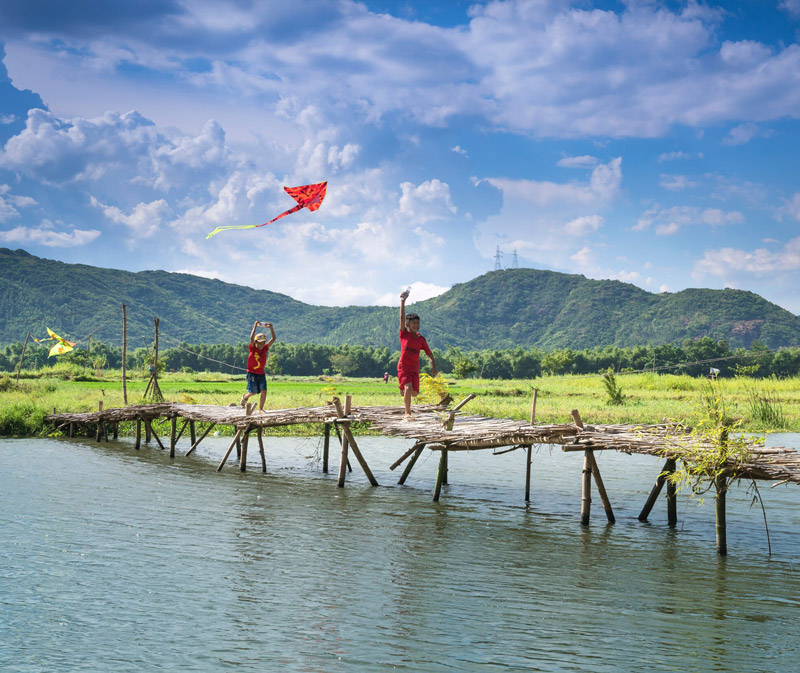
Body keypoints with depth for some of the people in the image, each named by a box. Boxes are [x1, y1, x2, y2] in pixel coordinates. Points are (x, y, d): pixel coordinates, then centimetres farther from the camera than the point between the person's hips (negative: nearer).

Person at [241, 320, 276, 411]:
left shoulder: (265, 348, 2)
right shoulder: (253, 348, -8)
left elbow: (273, 338, -3)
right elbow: (251, 338, -24)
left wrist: (271, 328, -13)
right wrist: (255, 326, -25)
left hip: (261, 373, 4)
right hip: (252, 372, -4)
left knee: (264, 391, -9)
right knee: (253, 392, -3)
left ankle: (260, 409, 2)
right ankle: (245, 397, 31)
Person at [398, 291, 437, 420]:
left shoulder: (421, 339, 6)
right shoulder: (404, 334, -3)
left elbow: (429, 353, 10)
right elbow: (402, 317, -13)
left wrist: (434, 366, -3)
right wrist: (403, 301, -21)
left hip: (414, 369, 4)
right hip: (403, 367, -4)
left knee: (414, 393, 0)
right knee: (408, 388, -22)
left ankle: (403, 388, 35)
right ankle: (408, 413, -14)